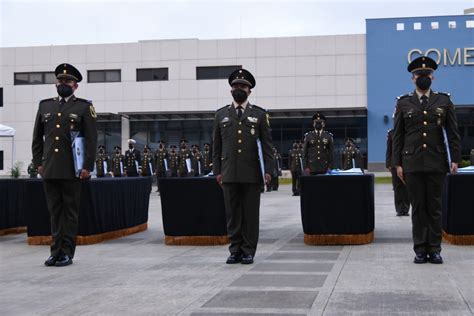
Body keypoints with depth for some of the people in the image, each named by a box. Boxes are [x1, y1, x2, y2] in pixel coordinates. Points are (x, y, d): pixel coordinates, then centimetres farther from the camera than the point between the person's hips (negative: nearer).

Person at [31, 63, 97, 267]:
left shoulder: (84, 107, 1)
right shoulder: (45, 106, 14)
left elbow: (92, 139, -3)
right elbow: (37, 137, 17)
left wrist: (87, 166, -9)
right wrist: (38, 162, 9)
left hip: (72, 170, -4)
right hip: (49, 170, 4)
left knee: (70, 210, 2)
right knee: (54, 210, 7)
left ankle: (67, 252, 8)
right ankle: (56, 251, 13)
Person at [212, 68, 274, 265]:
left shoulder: (259, 114, 7)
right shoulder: (221, 114, 11)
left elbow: (267, 145, 4)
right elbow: (216, 146, 11)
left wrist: (268, 170, -4)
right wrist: (217, 171, 5)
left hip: (252, 174, -1)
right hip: (229, 173, 2)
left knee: (251, 214, 2)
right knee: (232, 214, 4)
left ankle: (248, 252, 10)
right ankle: (235, 250, 12)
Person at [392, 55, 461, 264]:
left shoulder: (444, 102, 8)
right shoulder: (403, 103, 7)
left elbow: (453, 133, 6)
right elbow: (398, 136, 6)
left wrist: (455, 159, -2)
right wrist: (397, 163, 0)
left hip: (437, 163, 0)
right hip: (412, 164, 0)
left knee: (434, 207, 4)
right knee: (418, 207, 4)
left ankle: (434, 249, 11)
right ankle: (420, 249, 10)